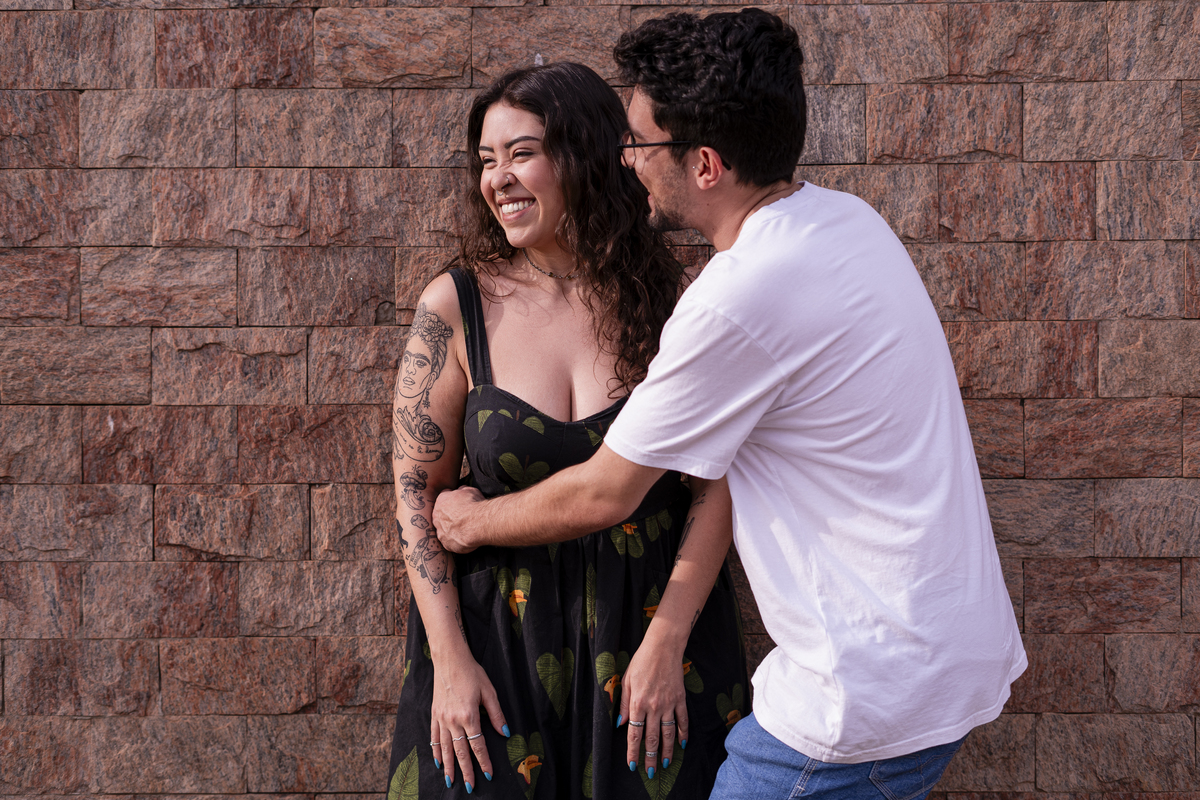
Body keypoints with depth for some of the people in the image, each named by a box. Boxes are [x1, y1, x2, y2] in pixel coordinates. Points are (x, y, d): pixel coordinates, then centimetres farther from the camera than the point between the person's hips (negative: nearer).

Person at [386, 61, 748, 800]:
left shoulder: (671, 303, -7)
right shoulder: (455, 309, -6)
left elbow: (716, 488, -6)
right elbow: (417, 489, -3)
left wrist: (666, 645, -12)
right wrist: (449, 660, -8)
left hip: (658, 618, 0)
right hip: (499, 634, 0)